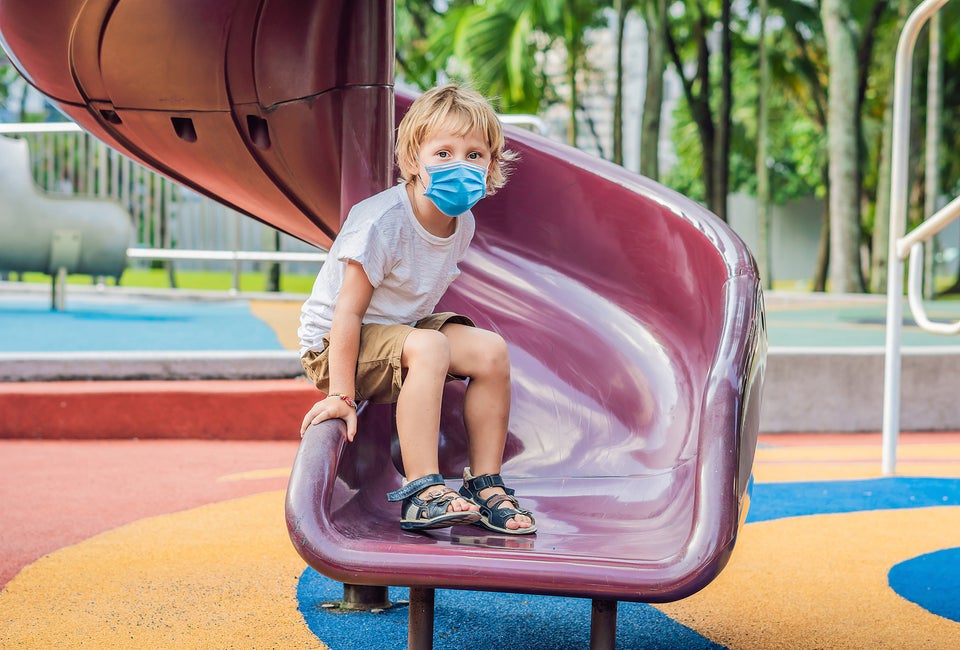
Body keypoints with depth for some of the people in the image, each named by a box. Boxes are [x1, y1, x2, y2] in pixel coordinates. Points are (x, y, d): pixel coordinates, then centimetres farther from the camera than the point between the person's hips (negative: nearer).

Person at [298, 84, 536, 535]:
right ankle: (423, 493, -34)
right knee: (428, 348, -33)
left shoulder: (462, 225, -3)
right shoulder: (381, 222, -27)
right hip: (333, 344, -7)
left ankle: (485, 485, -3)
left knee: (491, 350, -11)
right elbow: (348, 312, -25)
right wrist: (341, 395, -26)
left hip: (401, 328, 8)